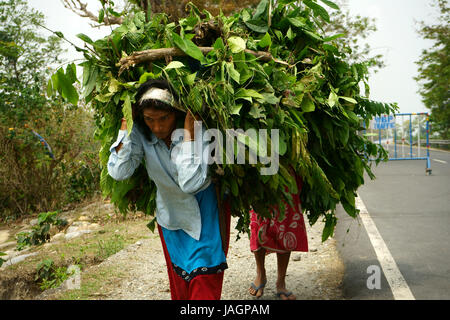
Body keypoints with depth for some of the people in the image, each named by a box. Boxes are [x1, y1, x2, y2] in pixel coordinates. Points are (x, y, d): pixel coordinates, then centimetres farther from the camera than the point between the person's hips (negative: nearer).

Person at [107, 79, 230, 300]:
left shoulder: (196, 128, -26)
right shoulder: (140, 133, -15)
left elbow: (191, 183, -36)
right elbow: (118, 172, -27)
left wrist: (188, 129, -36)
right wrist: (126, 122, -26)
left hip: (205, 214, -3)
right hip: (170, 214, 4)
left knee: (204, 284, -2)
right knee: (179, 282, 19)